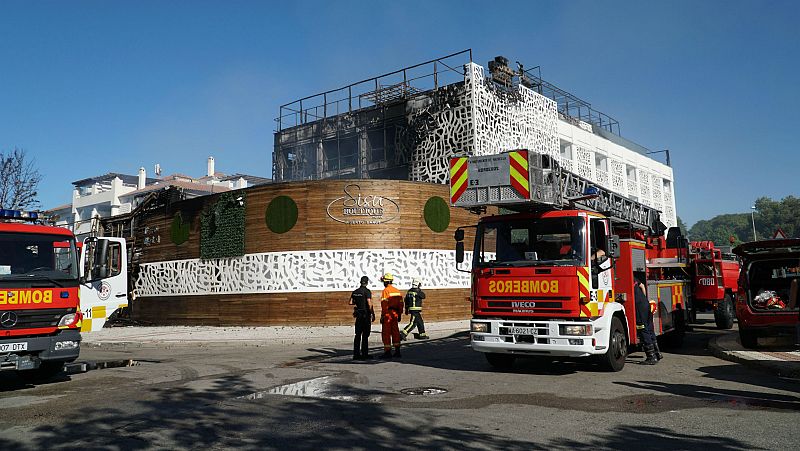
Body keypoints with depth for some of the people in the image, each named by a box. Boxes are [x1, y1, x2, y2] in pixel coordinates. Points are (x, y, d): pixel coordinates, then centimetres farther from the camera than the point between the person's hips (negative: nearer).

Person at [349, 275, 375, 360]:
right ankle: (364, 354, 0)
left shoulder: (355, 292, 7)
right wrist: (373, 314, -13)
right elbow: (369, 303, -19)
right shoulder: (367, 291, -12)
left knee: (358, 335, 10)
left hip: (358, 314, 6)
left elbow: (351, 303, 9)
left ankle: (356, 354, 11)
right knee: (365, 335, -1)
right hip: (366, 314, -6)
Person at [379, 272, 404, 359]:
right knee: (395, 332, 12)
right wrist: (399, 315, 19)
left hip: (387, 314, -7)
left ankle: (387, 352, -2)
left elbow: (384, 305, -16)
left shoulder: (386, 291, -11)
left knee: (386, 333, -1)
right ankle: (397, 351, 14)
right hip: (395, 314, 7)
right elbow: (400, 304, 13)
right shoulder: (397, 291, 11)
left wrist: (382, 316, -13)